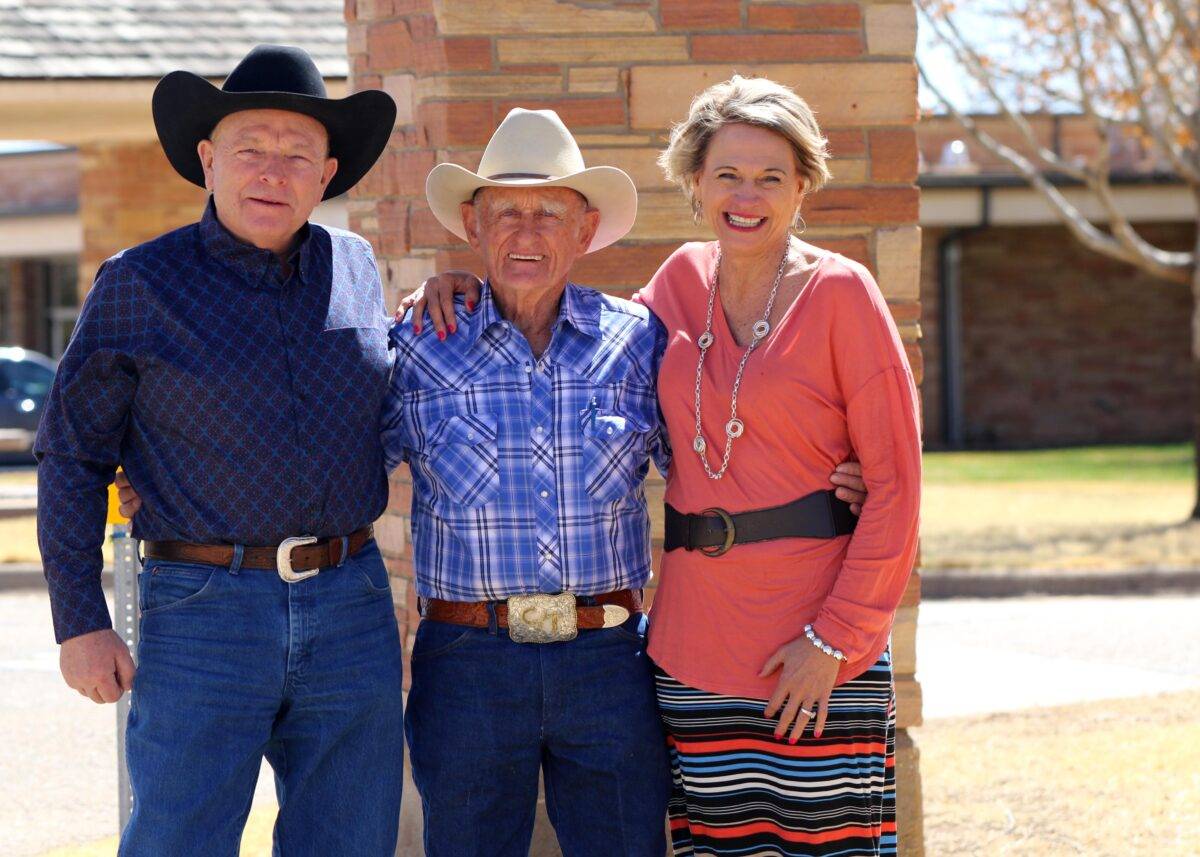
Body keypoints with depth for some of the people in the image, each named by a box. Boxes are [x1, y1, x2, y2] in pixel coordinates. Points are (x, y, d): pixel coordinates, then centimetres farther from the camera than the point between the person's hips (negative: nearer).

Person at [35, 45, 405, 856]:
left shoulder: (353, 265, 10)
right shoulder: (140, 285, -2)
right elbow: (72, 457, 1)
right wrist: (80, 622, -5)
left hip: (352, 608, 4)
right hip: (204, 611, -4)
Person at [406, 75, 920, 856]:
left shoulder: (840, 292, -4)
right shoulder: (684, 279, 10)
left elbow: (896, 481, -6)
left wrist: (833, 637, -11)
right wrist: (463, 287, 13)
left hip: (816, 639, -4)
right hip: (696, 638, 4)